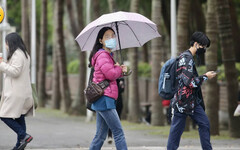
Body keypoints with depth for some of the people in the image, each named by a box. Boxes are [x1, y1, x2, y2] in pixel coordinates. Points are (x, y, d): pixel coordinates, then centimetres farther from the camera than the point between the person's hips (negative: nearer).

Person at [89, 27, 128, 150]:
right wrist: (119, 69, 2)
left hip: (103, 100, 10)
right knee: (118, 132, -10)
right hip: (104, 99, -10)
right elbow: (110, 74, -19)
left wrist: (120, 70, 3)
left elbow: (113, 75, 24)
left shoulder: (108, 55, 21)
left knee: (101, 135, 10)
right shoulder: (102, 55, -11)